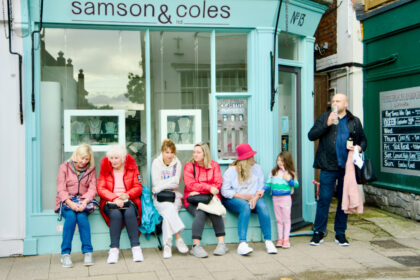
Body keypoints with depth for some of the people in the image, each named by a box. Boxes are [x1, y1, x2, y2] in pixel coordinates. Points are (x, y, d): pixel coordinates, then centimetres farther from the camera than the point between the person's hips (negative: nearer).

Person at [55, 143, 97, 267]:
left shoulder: (91, 169, 10)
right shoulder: (64, 167, 4)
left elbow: (92, 189, 0)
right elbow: (61, 189, -5)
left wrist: (85, 202, -20)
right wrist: (70, 203, -22)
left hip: (83, 201, 1)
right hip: (66, 201, -1)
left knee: (81, 216, -31)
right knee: (71, 216, -32)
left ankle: (88, 252, -28)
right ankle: (65, 254, -27)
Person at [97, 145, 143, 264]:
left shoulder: (131, 167, 7)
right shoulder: (105, 168, 6)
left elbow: (138, 187, 4)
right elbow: (101, 189, -1)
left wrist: (127, 195, -15)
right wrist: (115, 198, -17)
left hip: (128, 200, 0)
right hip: (110, 202, 0)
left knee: (129, 213, -32)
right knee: (116, 214, -33)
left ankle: (136, 247, -28)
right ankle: (114, 249, -30)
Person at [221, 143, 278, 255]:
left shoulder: (257, 168, 11)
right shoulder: (231, 170, -1)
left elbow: (261, 187, 4)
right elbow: (225, 191, -9)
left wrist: (255, 197, -17)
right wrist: (242, 196, -18)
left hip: (252, 198, 3)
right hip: (233, 199, -3)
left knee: (262, 206, -28)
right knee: (245, 206, -36)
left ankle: (268, 241, -28)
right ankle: (242, 243, -42)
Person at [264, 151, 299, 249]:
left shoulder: (291, 173, -3)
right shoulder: (273, 172, 5)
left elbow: (296, 184, 1)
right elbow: (268, 183, 6)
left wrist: (289, 180, -15)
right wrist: (263, 190, -10)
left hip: (286, 198, -3)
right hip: (275, 198, 3)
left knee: (286, 219, 3)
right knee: (278, 220, 11)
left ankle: (286, 239, 9)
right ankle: (280, 238, 18)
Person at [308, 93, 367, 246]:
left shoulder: (354, 121, 11)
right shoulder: (324, 117, 6)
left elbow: (363, 140, 19)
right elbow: (311, 135, -4)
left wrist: (360, 147, -4)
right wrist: (327, 124, -15)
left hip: (347, 166, 2)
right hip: (328, 167, -2)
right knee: (324, 199, -2)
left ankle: (340, 233, 19)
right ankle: (318, 232, 9)